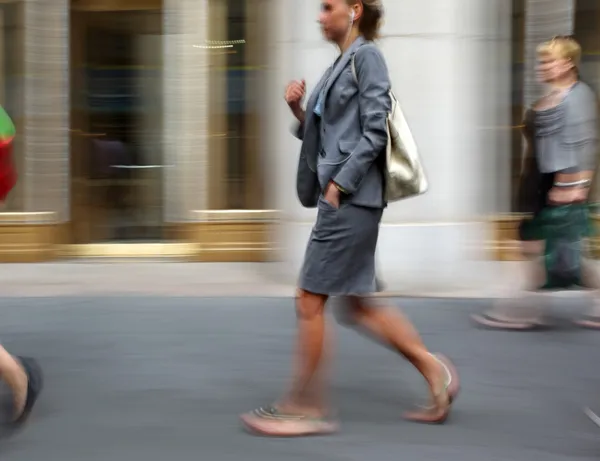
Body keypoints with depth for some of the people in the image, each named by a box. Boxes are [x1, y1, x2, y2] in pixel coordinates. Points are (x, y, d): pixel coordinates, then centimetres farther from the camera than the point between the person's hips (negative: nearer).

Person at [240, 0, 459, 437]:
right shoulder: (341, 63, 19)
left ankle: (306, 408, 6)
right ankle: (435, 371, 18)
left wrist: (338, 184, -17)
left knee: (310, 301, -4)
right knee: (359, 306, 11)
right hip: (344, 199, 10)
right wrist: (299, 111, 5)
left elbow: (375, 131, -15)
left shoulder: (367, 56, -7)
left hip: (352, 198, -10)